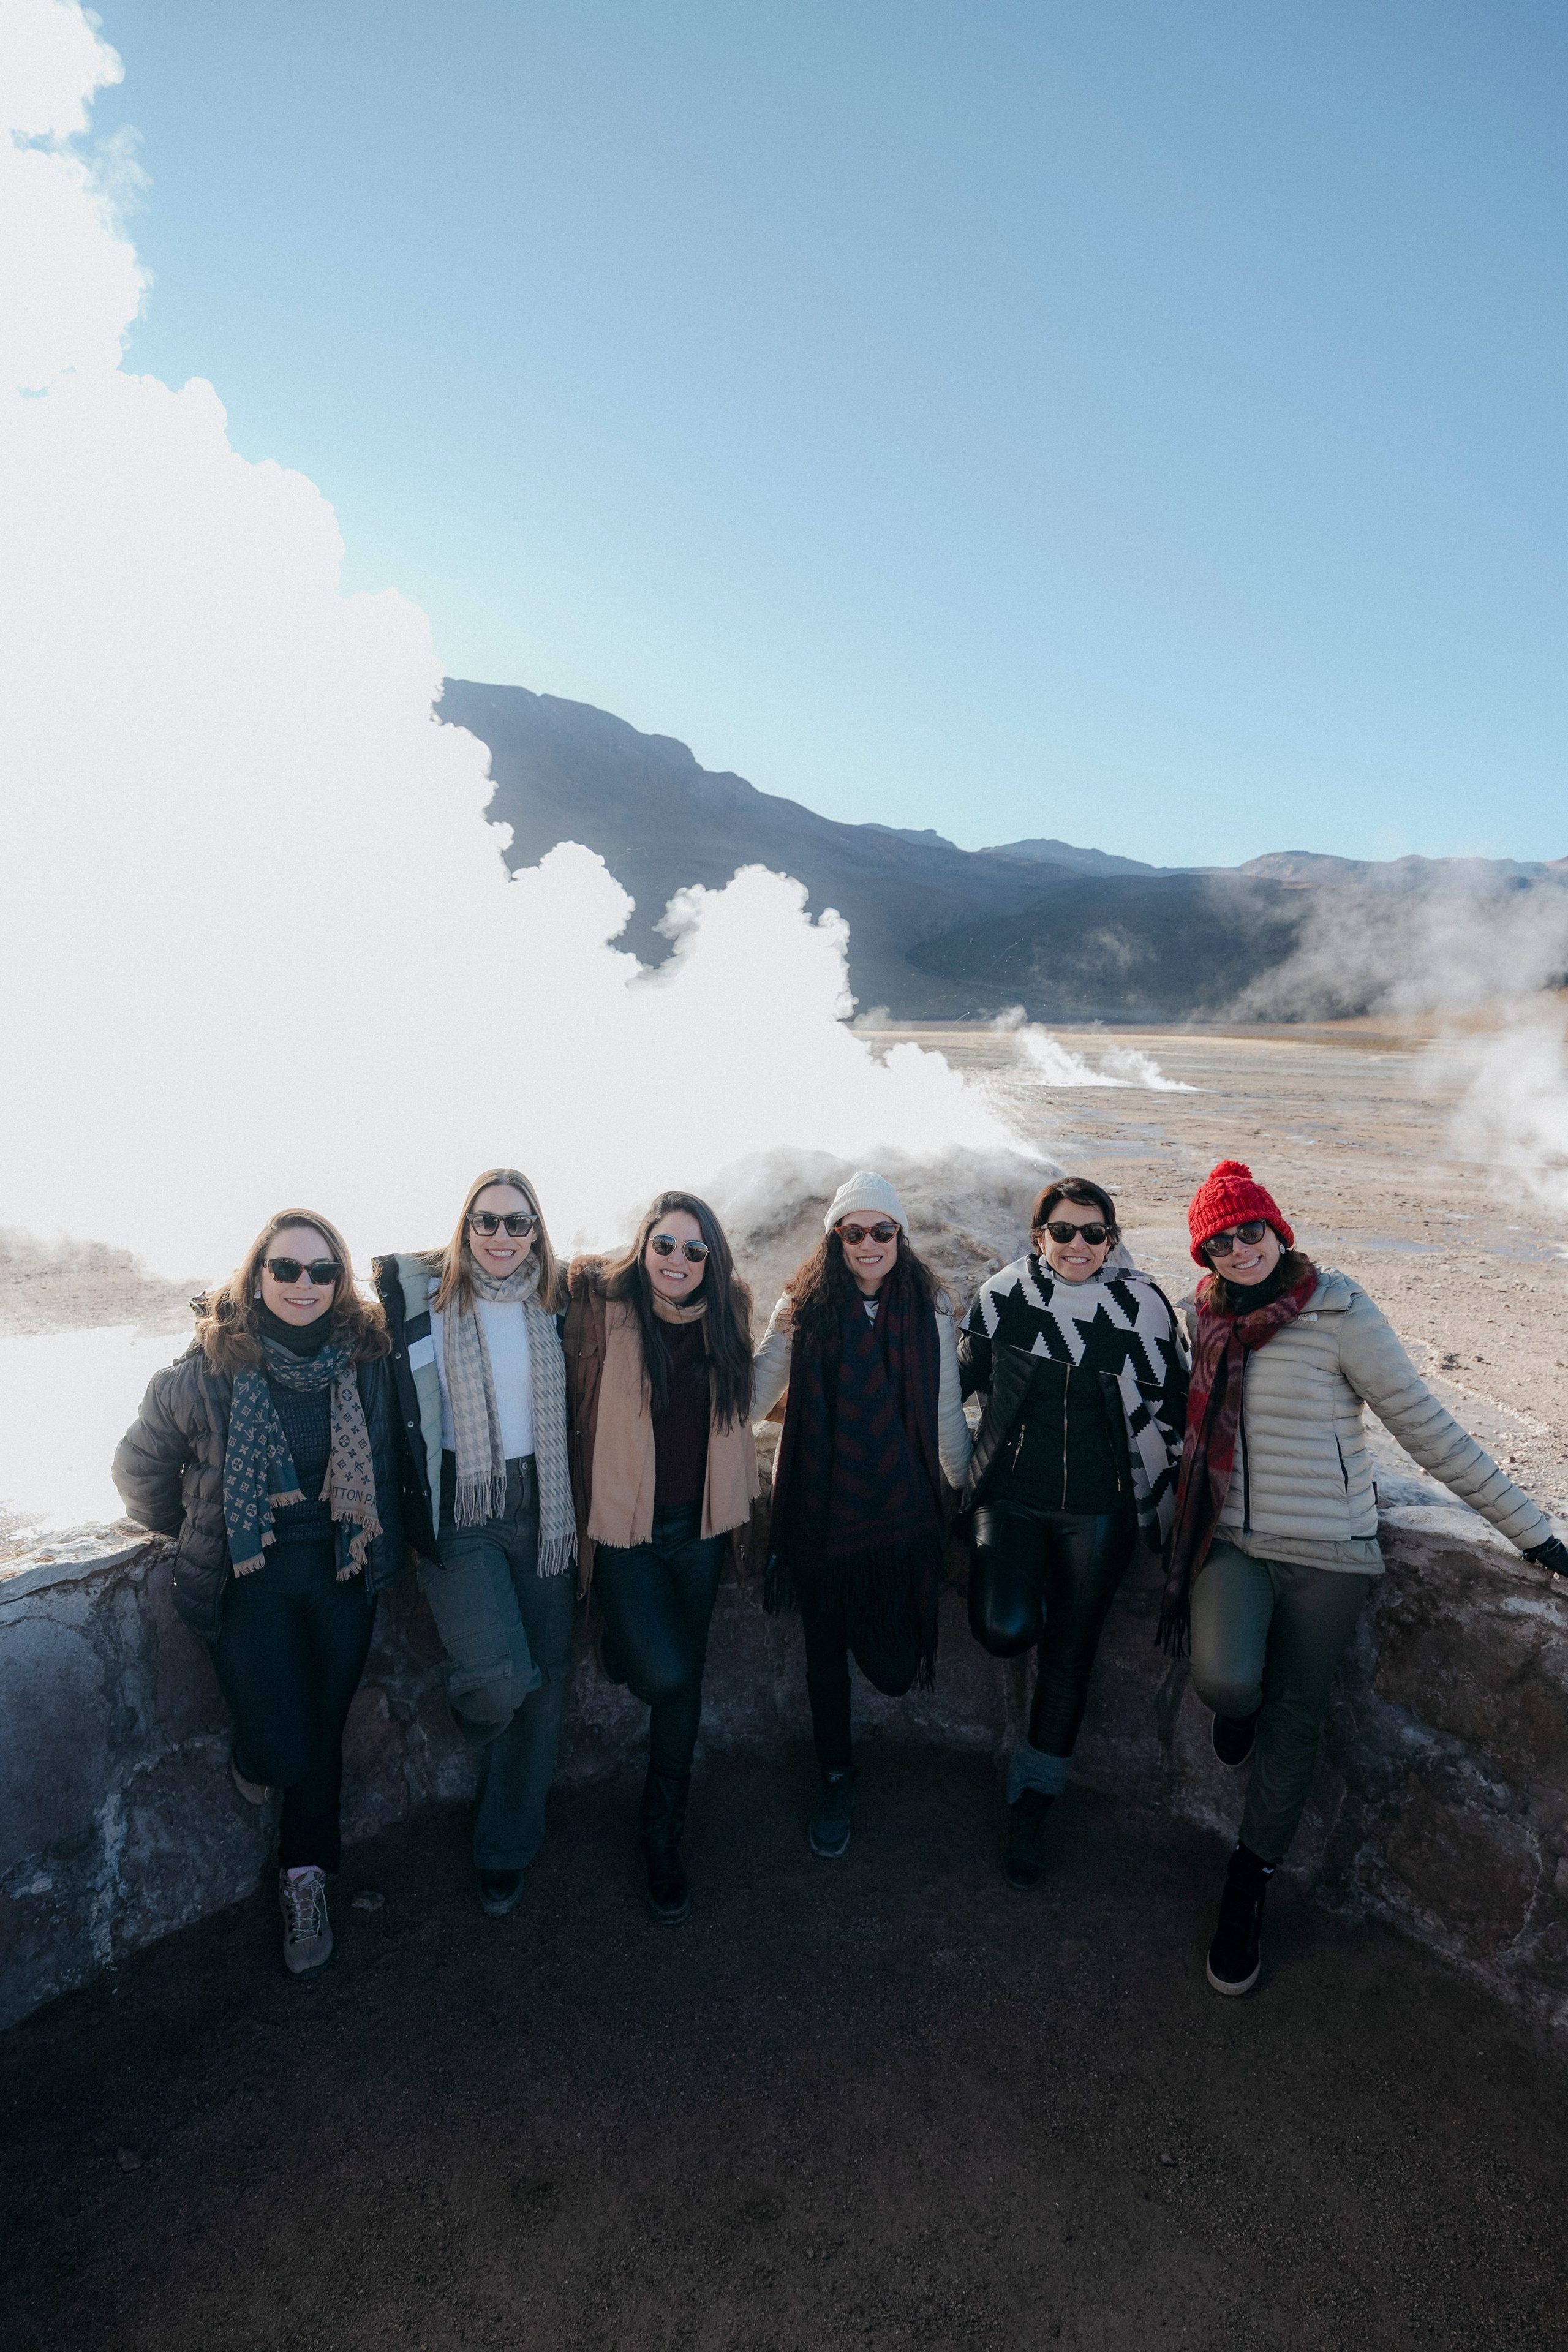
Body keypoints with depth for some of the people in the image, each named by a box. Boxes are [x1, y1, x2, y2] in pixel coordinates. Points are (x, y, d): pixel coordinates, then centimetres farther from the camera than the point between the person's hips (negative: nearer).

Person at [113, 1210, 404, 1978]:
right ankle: (251, 1751, 29)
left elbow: (388, 1462, 9)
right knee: (284, 1750, -9)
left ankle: (306, 1878, 36)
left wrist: (378, 1544, 8)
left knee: (323, 1733, 11)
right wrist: (198, 1535, 10)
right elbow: (141, 1468, 3)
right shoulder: (210, 1367, -13)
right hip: (249, 1576, -2)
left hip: (342, 1573, 2)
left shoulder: (366, 1358, -7)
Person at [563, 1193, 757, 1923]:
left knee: (683, 1685, 12)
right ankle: (619, 1648, 21)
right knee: (664, 1675, -16)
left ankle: (662, 1840, 32)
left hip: (699, 1529, 4)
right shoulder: (602, 1310, -12)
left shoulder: (725, 1316, 0)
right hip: (624, 1527, -3)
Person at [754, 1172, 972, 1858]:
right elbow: (753, 1396, 0)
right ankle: (836, 1778, 40)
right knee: (825, 1651, 14)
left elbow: (946, 1411, 6)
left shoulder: (929, 1309, -1)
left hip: (903, 1513, 0)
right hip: (820, 1513, 1)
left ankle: (888, 1631, 35)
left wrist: (969, 1486, 12)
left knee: (894, 1670, -3)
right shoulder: (802, 1309, -3)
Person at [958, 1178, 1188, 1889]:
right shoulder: (1002, 1296, -5)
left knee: (1069, 1654, 10)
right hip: (1011, 1495, 0)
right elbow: (961, 1378, 11)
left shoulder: (1143, 1305, -5)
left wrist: (1168, 1503, 7)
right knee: (1005, 1629, -22)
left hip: (1100, 1509, 1)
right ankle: (1022, 1593, 16)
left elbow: (1171, 1407, 5)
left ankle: (1032, 1804, 30)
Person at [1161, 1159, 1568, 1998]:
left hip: (1325, 1553, -2)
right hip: (1231, 1543, 2)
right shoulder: (1208, 1319, 2)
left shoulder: (1336, 1310, -12)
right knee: (1223, 1679, -22)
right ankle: (1240, 1702, 17)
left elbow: (1424, 1424, -10)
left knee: (1293, 1722, 8)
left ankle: (1247, 1887, 30)